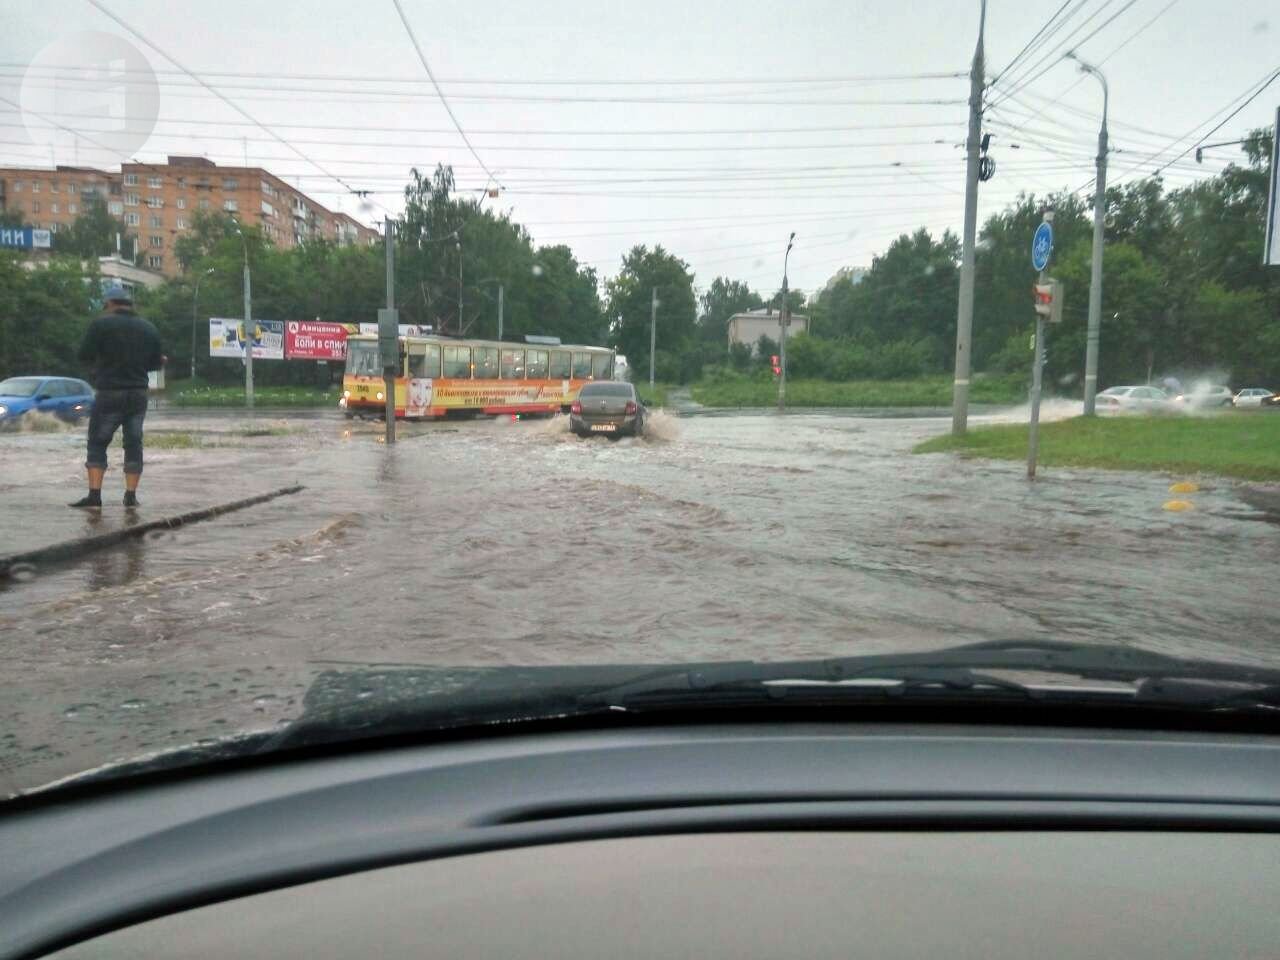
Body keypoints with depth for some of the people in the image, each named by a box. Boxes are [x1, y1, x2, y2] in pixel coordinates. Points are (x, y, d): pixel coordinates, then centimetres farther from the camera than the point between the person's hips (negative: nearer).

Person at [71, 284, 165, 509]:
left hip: (109, 393, -4)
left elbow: (84, 357, -6)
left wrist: (102, 360, 15)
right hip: (138, 395, 4)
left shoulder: (101, 324, -6)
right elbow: (155, 363, 12)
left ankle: (94, 494, -3)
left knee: (97, 443, 3)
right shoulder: (149, 328, 7)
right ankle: (131, 495, 5)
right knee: (133, 444, 7)